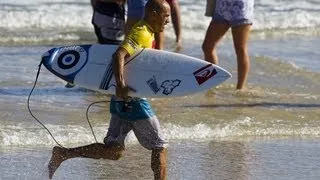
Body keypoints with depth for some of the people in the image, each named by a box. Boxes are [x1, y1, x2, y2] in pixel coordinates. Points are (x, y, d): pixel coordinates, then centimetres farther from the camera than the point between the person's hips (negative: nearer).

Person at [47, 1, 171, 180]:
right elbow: (119, 55, -29)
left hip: (122, 99, 10)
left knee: (114, 150, 8)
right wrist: (120, 84, -39)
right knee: (160, 147, -1)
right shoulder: (142, 34, -15)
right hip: (133, 100, -10)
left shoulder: (143, 31, 15)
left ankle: (63, 153, 4)